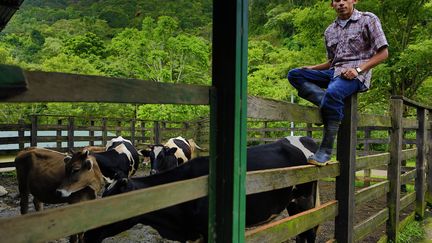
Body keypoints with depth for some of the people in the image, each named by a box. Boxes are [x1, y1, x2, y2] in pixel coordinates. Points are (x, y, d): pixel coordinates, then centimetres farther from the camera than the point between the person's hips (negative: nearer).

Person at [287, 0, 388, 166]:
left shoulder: (368, 20, 4)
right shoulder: (330, 31, 18)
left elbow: (383, 53, 0)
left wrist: (358, 69, -15)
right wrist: (313, 68, 7)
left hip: (356, 75, -6)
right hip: (334, 71, 6)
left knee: (332, 93, -38)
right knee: (294, 75, -10)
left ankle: (326, 151, -31)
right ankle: (332, 106, -25)